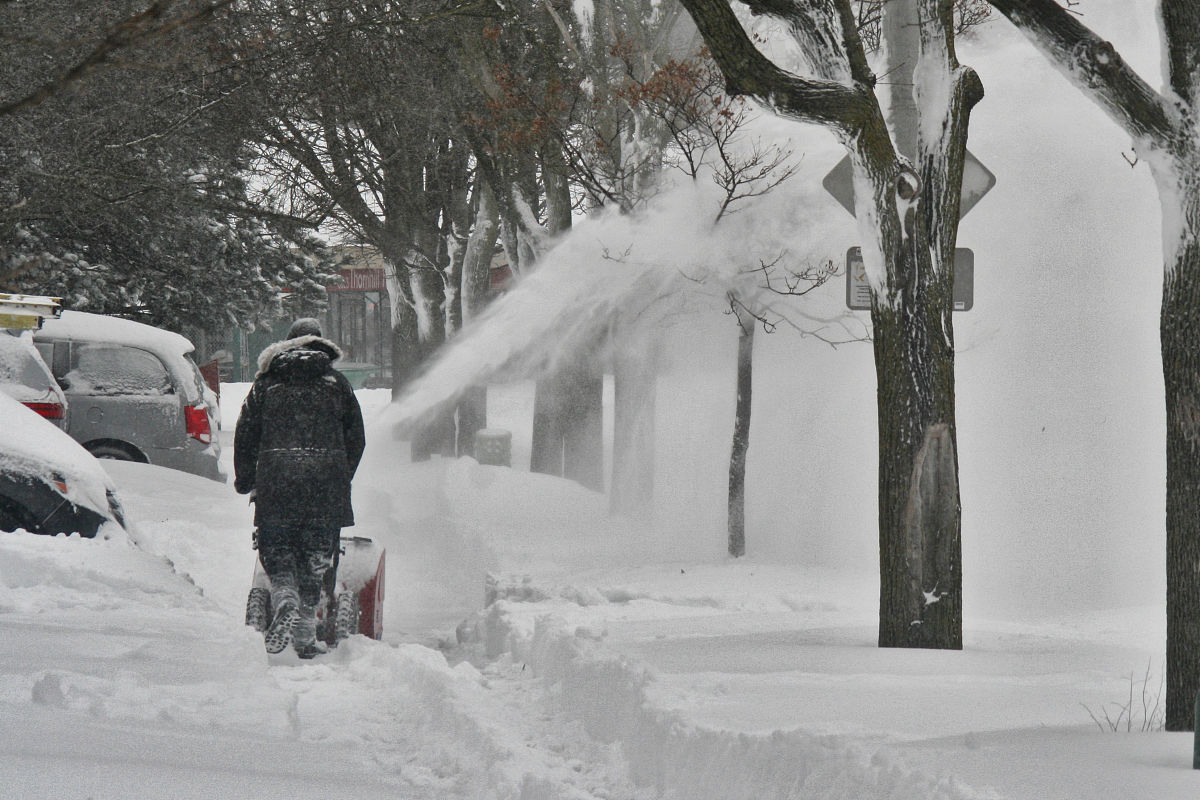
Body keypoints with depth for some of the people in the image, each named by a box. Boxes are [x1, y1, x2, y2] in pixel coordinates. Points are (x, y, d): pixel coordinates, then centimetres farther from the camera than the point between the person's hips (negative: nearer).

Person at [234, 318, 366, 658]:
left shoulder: (267, 383, 9)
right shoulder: (336, 383, 10)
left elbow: (245, 435, 10)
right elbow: (355, 438, 12)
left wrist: (245, 483, 21)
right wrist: (341, 478, 23)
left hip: (276, 480, 0)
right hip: (326, 482, 0)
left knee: (277, 554, 8)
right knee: (315, 557, 7)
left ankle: (285, 601, -22)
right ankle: (305, 636, 5)